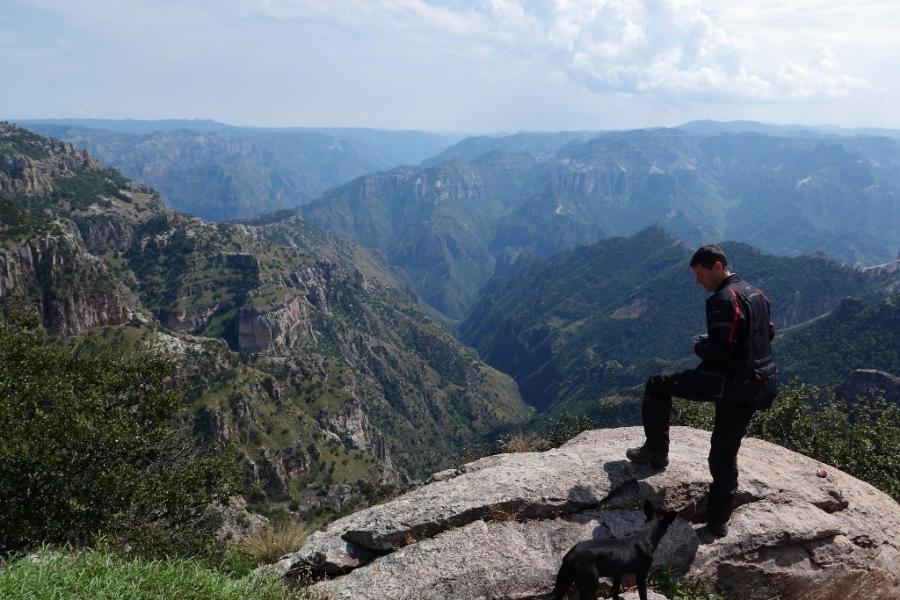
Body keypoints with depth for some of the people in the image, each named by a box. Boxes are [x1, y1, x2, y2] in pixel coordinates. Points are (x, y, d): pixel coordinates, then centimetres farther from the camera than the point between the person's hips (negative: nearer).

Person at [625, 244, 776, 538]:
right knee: (725, 454, 15)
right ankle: (718, 521, 20)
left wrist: (699, 345, -2)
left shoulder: (724, 299, -17)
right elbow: (767, 334, 22)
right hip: (756, 388, 9)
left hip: (725, 383, -9)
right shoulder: (756, 294, 12)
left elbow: (718, 351, -24)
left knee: (657, 387, 8)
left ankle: (656, 451, 14)